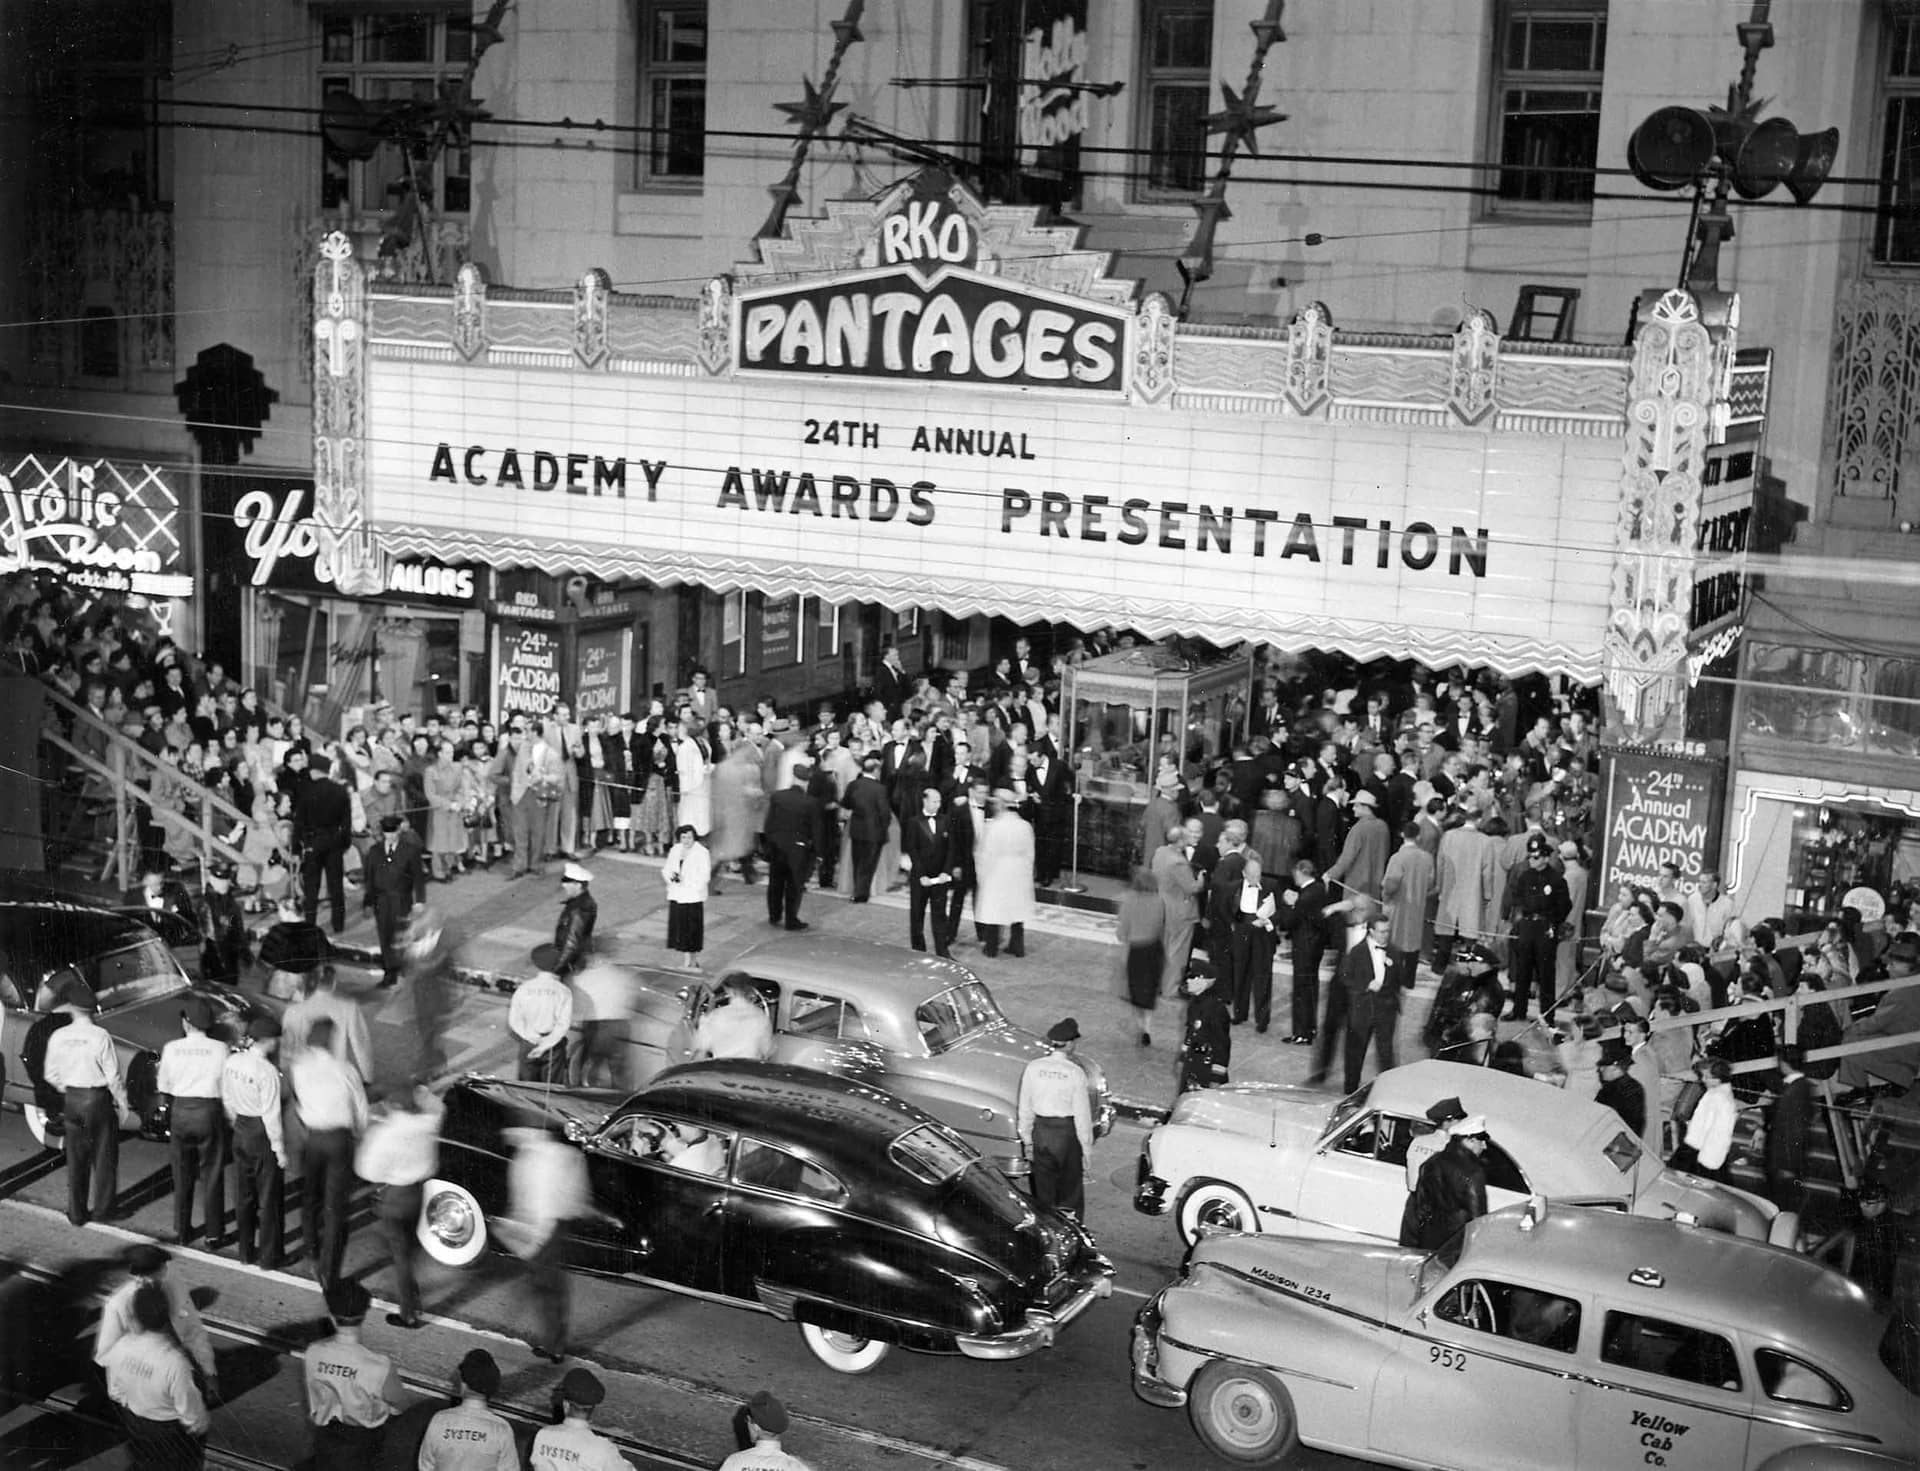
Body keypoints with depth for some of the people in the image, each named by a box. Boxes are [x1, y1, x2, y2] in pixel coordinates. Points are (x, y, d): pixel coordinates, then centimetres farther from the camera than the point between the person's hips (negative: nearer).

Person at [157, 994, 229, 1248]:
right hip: (209, 1113, -2)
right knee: (212, 1177, 7)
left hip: (180, 1112, 2)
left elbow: (163, 1088, 4)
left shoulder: (172, 1048, -4)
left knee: (182, 1176, 16)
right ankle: (213, 1236, 11)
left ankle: (181, 1231, 26)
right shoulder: (220, 1049, -10)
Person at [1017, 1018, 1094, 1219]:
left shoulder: (1033, 1068, -4)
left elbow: (1025, 1109, 2)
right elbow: (1082, 1114, -11)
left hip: (1041, 1131, 3)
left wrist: (1027, 1141, 12)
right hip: (1067, 1133, -3)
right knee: (1070, 1194, 9)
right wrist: (1087, 1148, -2)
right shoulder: (1075, 1073, -14)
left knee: (1043, 1193, 14)